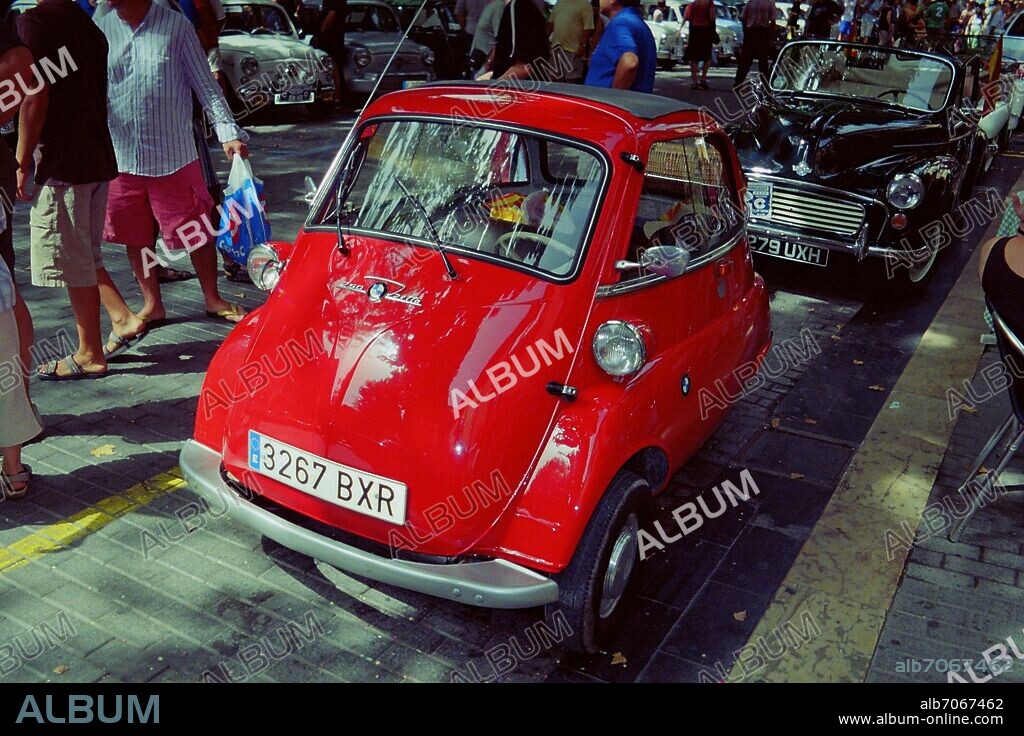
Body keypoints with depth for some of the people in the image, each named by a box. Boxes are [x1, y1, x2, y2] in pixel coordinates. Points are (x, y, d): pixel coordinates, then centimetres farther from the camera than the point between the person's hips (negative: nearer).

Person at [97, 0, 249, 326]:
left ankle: (213, 299, 23)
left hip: (173, 155, -3)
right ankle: (152, 305, 26)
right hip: (121, 157, 4)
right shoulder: (100, 30, 5)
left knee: (197, 232, 5)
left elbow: (206, 86, -3)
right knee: (136, 238, 11)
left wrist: (229, 133, -12)